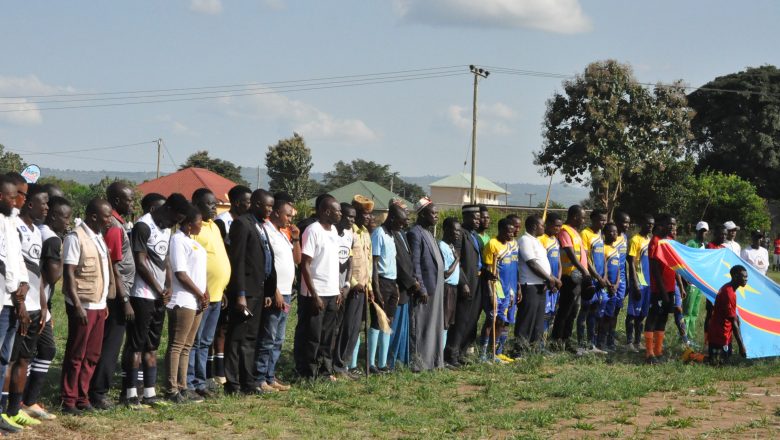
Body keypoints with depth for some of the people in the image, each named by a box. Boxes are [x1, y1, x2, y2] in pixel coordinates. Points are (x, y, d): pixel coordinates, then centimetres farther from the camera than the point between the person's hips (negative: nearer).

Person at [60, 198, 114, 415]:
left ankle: (82, 399, 16)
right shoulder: (76, 238, -12)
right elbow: (69, 274, -15)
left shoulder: (98, 238, 15)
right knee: (76, 355, -1)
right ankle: (69, 401, 5)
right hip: (83, 306, -8)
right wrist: (77, 305, -20)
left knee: (92, 355, 10)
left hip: (98, 305, 8)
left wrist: (104, 302, 16)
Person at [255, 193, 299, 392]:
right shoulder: (266, 231, -12)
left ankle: (270, 377, 17)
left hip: (285, 293, 9)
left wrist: (296, 239, 5)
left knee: (277, 341, 12)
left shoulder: (285, 232, 16)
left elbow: (297, 260, 20)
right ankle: (260, 379, -3)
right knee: (267, 340, -6)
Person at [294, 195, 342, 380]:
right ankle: (308, 374, 8)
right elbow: (305, 265, -16)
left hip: (332, 293, 7)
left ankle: (325, 370, 21)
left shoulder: (333, 230, 10)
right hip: (316, 294, -7)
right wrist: (314, 295, -19)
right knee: (311, 337, 1)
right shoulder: (313, 231, -14)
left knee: (327, 336, 12)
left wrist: (338, 290, 12)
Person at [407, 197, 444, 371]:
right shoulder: (415, 233, -13)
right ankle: (416, 362, 0)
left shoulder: (428, 233, 16)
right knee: (419, 324, -4)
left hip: (435, 287, 9)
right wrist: (421, 288, -19)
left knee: (433, 324, 13)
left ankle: (431, 359, 19)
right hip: (424, 288, -9)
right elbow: (415, 264, -17)